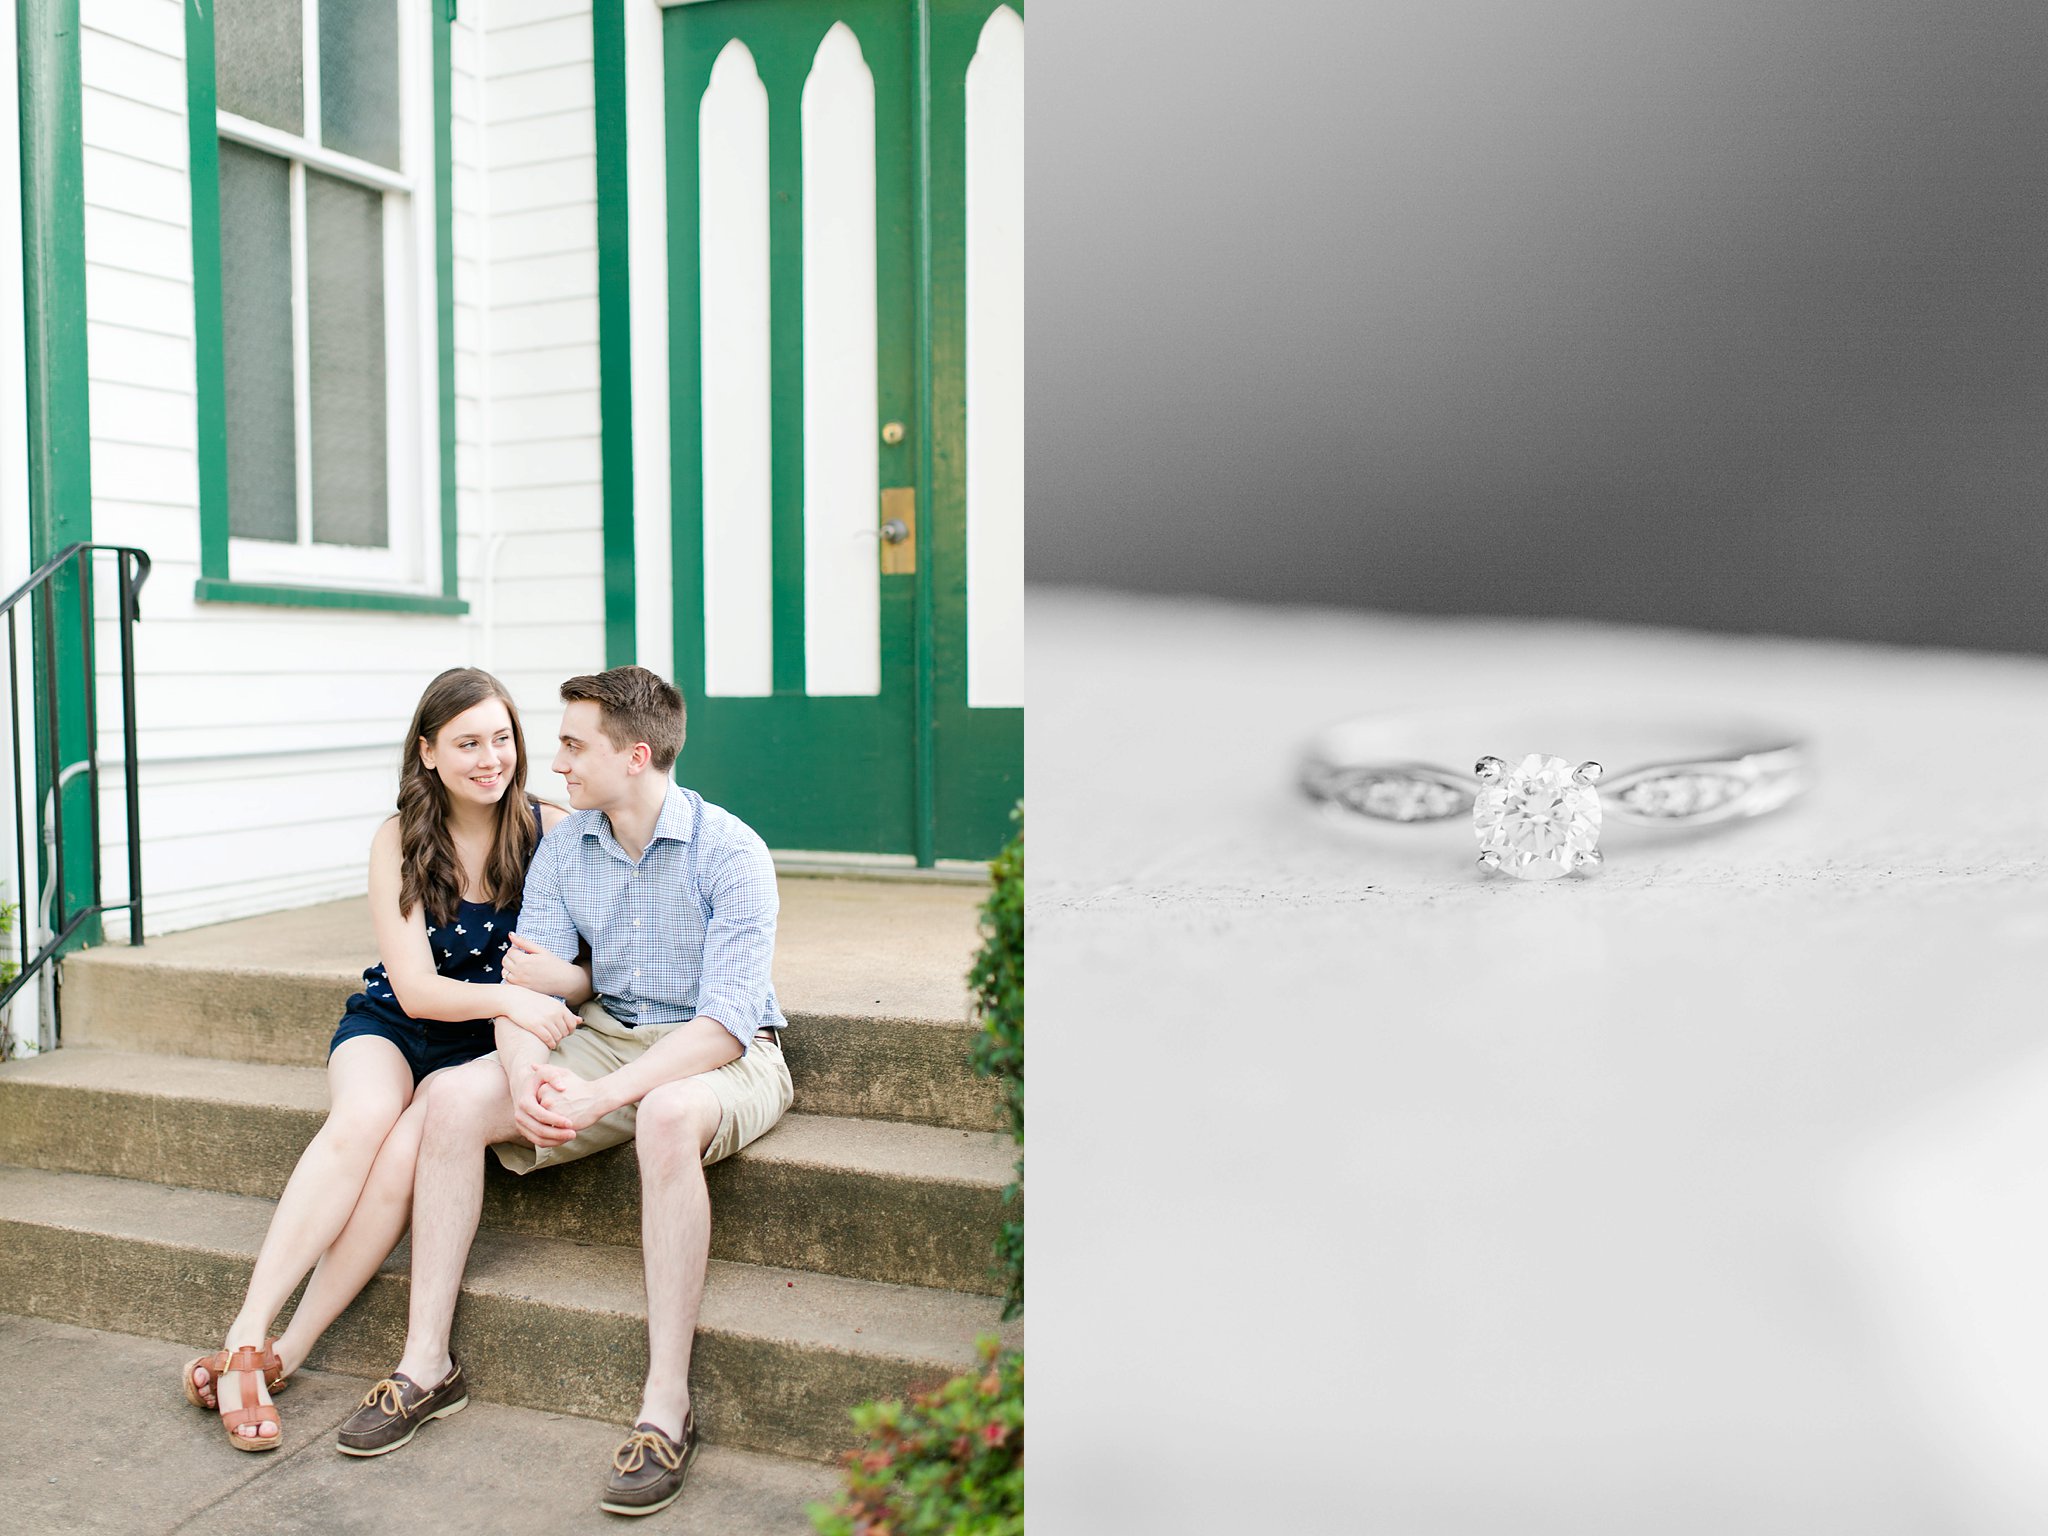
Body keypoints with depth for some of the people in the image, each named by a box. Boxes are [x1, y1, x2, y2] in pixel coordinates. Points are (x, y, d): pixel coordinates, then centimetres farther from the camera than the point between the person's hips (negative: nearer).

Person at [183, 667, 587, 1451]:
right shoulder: (400, 841, -5)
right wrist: (508, 996, -30)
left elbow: (594, 970, -5)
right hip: (390, 1024, 1)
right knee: (366, 1115, -32)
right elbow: (416, 989, -12)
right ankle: (246, 1334, -27)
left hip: (483, 1045, -1)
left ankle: (285, 1354, -21)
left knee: (410, 1145, -30)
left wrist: (550, 982, -28)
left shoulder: (550, 829, -7)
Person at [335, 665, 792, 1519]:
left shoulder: (729, 852, -17)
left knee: (668, 1115, -39)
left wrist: (599, 1097, -33)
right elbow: (525, 980, -3)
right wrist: (526, 1072, -25)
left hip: (724, 1057, -6)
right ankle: (427, 1362, -6)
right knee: (456, 1098, -16)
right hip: (606, 1037, 6)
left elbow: (726, 1020, -24)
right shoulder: (564, 848, 2)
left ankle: (667, 1403, -31)